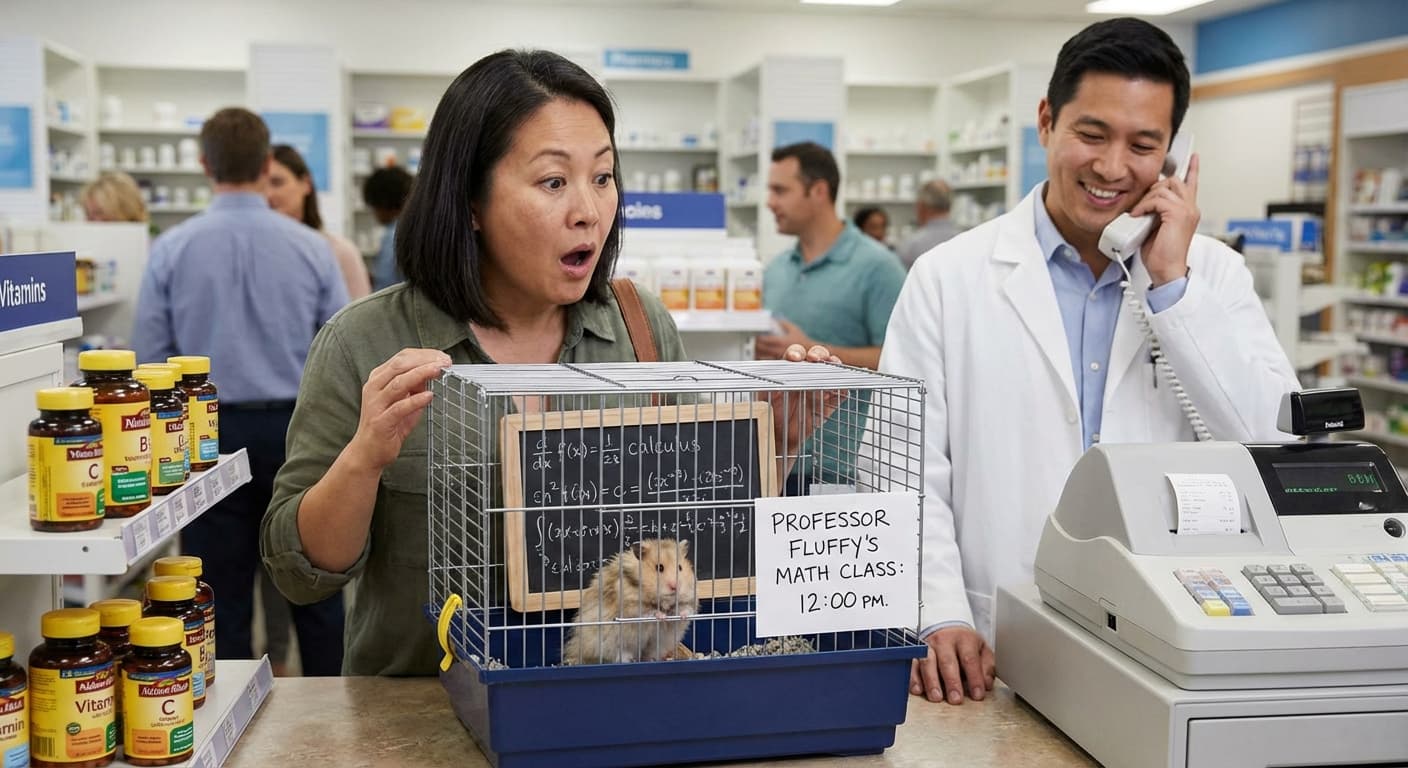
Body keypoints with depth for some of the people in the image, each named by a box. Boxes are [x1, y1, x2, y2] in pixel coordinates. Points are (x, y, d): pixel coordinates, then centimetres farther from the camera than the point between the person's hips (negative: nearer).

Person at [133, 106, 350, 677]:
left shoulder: (171, 249, -5)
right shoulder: (310, 248, -6)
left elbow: (149, 354, -2)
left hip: (213, 433, 0)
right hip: (294, 427, 0)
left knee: (223, 598, 7)